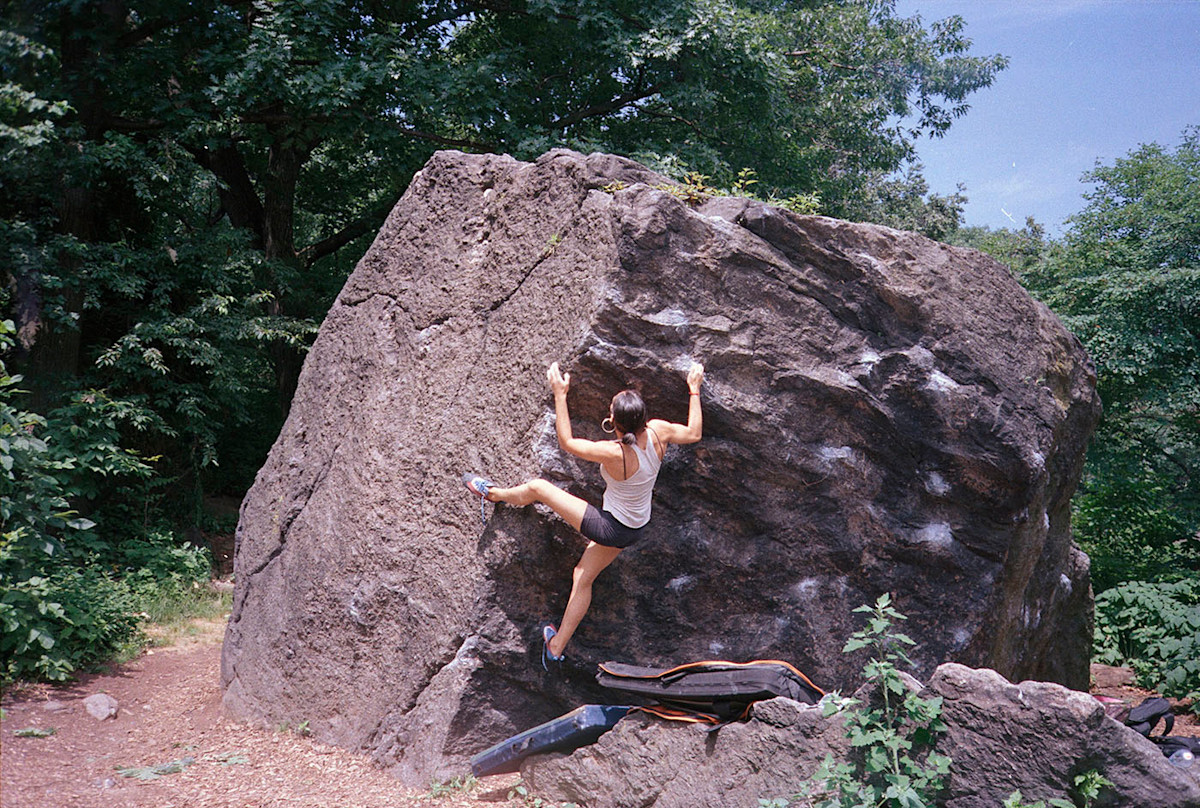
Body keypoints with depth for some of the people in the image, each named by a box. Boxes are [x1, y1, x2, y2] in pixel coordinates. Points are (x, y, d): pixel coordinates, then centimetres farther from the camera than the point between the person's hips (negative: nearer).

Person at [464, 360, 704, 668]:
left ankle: (494, 493, 42)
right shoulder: (657, 432, -18)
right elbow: (693, 433, 3)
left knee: (537, 487, 8)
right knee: (582, 578, 27)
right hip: (634, 528, 7)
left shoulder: (614, 453, -33)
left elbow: (567, 442, -18)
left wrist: (560, 394, -16)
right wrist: (694, 390, 11)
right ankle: (556, 647, 40)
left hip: (607, 527, -7)